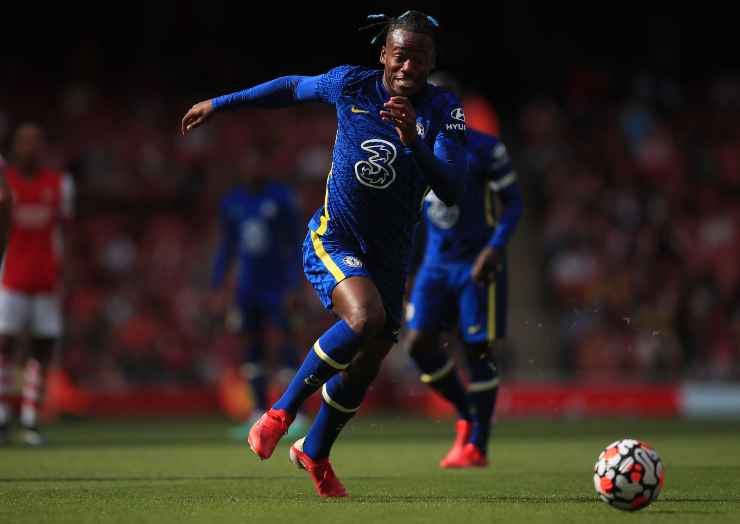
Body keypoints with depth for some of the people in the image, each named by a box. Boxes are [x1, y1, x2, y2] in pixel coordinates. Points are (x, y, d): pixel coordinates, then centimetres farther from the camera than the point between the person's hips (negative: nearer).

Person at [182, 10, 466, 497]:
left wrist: (414, 142, -37)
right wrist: (218, 104, 19)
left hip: (390, 256, 3)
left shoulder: (444, 109, -10)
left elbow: (450, 190, -21)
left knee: (365, 367, 11)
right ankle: (281, 413, -14)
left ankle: (314, 453, 40)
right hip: (333, 240, -3)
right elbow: (294, 88, 11)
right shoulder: (351, 84, -9)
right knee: (365, 317, -32)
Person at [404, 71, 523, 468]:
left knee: (477, 350, -5)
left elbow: (513, 203, -6)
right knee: (418, 342, -7)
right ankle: (466, 416, 14)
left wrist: (494, 248, -21)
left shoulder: (484, 150, -9)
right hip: (436, 263, 5)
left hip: (477, 264, -5)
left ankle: (476, 446, 5)